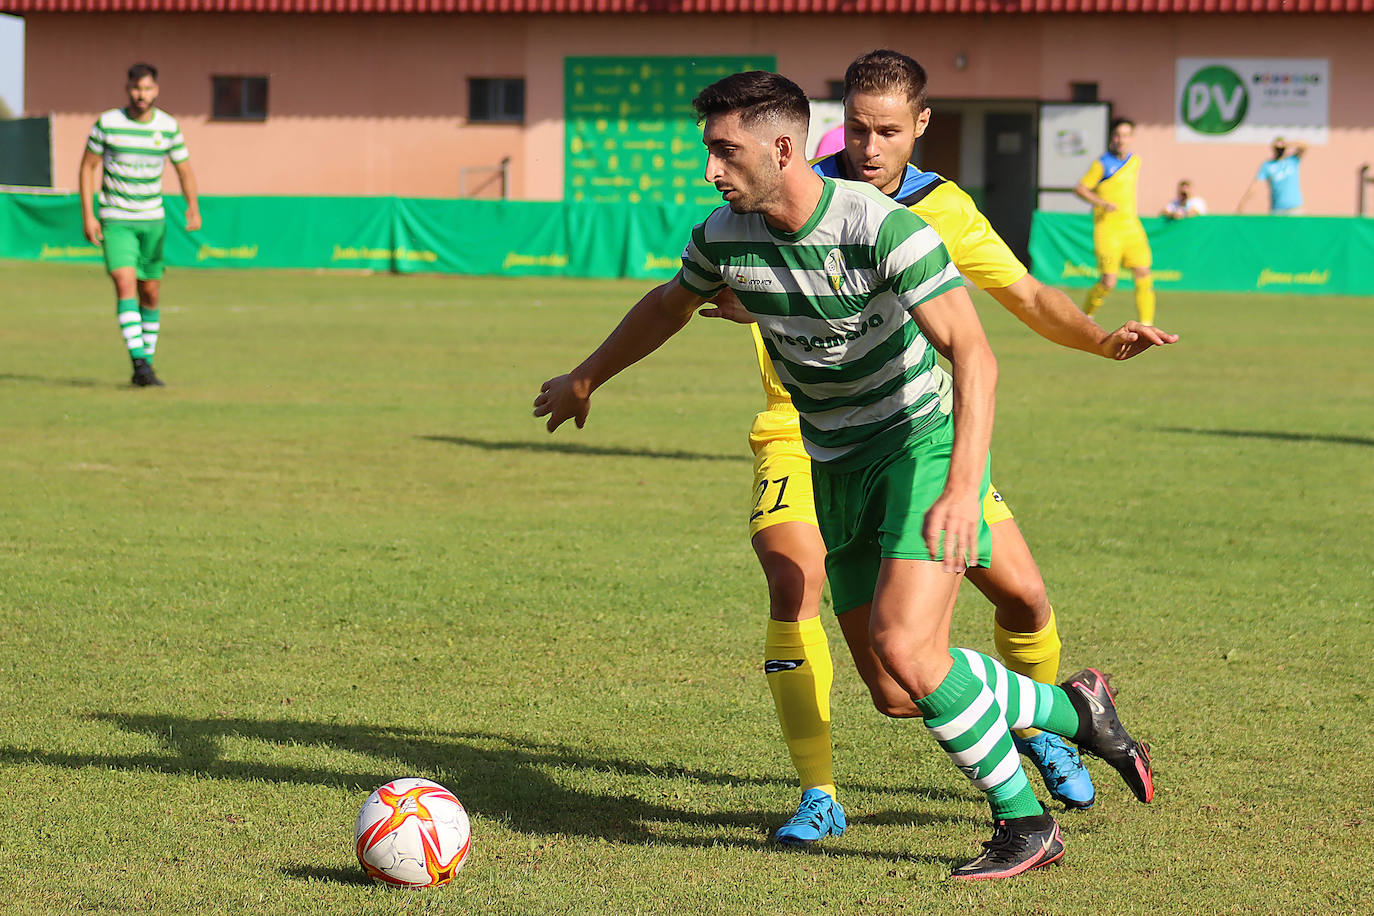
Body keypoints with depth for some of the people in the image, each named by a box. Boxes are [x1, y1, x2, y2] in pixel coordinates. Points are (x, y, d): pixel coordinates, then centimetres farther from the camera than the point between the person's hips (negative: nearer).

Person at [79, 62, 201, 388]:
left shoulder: (169, 126, -1)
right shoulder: (107, 123, -7)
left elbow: (184, 169, 9)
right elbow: (88, 167, 0)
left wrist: (193, 206, -7)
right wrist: (87, 215, -6)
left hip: (152, 220, 3)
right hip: (115, 221, -3)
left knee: (151, 293, 7)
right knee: (125, 283, -20)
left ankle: (145, 366, 18)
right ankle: (139, 360, -25)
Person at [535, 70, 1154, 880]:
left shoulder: (884, 228, -24)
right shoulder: (725, 237, -4)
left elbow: (973, 354, -30)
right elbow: (670, 305, 19)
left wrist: (962, 487, -42)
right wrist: (585, 380, 33)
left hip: (921, 444, -6)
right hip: (837, 470, 7)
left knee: (907, 648, -24)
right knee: (894, 690, 2)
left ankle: (1025, 825, -6)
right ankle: (1072, 708, 25)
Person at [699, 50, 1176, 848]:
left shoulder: (943, 207, 0)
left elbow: (1029, 297, 5)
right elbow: (716, 284, -11)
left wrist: (1104, 339, -13)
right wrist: (734, 297, -36)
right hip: (805, 434, -3)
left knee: (1023, 593, 1)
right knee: (794, 587, -27)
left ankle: (1037, 730, 32)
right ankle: (819, 796, -17)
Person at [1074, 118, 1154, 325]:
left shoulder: (1135, 161, 11)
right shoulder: (1102, 164, -7)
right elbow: (1080, 188, -5)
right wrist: (1102, 203, -17)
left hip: (1131, 227, 6)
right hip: (1107, 228, -6)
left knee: (1143, 273, -6)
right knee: (1108, 281, -10)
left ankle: (1146, 324, -1)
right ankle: (1085, 314, 14)